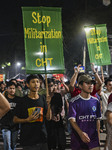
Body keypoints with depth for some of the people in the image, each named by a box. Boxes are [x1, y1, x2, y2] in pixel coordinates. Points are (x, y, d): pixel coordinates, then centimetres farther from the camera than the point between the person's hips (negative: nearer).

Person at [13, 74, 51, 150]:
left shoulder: (42, 98, 6)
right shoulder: (23, 100, -5)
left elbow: (48, 117, 4)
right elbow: (15, 120, -2)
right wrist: (27, 119, -17)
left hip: (42, 138, 4)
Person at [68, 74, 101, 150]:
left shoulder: (96, 101, 6)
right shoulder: (74, 101, -7)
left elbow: (97, 120, 12)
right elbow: (72, 120, -14)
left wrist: (98, 136, 10)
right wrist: (81, 133, -27)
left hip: (93, 139, 3)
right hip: (78, 139, -3)